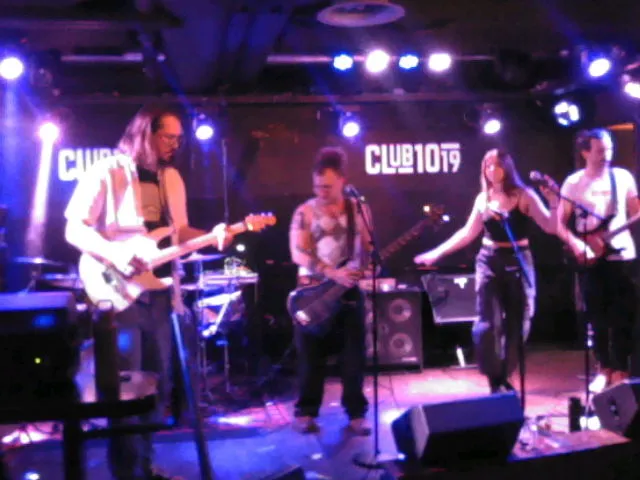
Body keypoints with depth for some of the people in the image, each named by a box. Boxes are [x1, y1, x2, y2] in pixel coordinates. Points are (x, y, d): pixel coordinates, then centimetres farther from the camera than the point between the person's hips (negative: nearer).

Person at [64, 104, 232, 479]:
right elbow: (75, 229, -11)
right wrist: (115, 254, -25)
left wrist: (212, 236, -6)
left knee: (158, 382, 12)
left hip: (158, 292, 7)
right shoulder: (107, 172, -8)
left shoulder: (171, 177, 12)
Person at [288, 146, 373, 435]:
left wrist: (361, 271, -15)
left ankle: (356, 414, 12)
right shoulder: (305, 212, -2)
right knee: (310, 354, 2)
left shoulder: (358, 210, 5)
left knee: (354, 354, 2)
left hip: (349, 290, 2)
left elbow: (368, 248, 7)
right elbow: (298, 254, -11)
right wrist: (333, 273, -21)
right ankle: (306, 413, 14)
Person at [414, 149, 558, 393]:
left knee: (516, 323, 5)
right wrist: (436, 252, 9)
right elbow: (468, 233, 12)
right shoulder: (483, 199, 5)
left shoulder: (524, 195, -4)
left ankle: (504, 377, 21)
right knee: (488, 323, -6)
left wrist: (555, 204, -28)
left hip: (519, 262, -1)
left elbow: (550, 227, -9)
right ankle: (494, 380, 5)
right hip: (489, 262, 2)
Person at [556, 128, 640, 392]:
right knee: (597, 318, 5)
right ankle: (605, 369, 17)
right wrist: (576, 244, -15)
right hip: (590, 259, -1)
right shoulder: (573, 182, -1)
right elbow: (560, 224, 1)